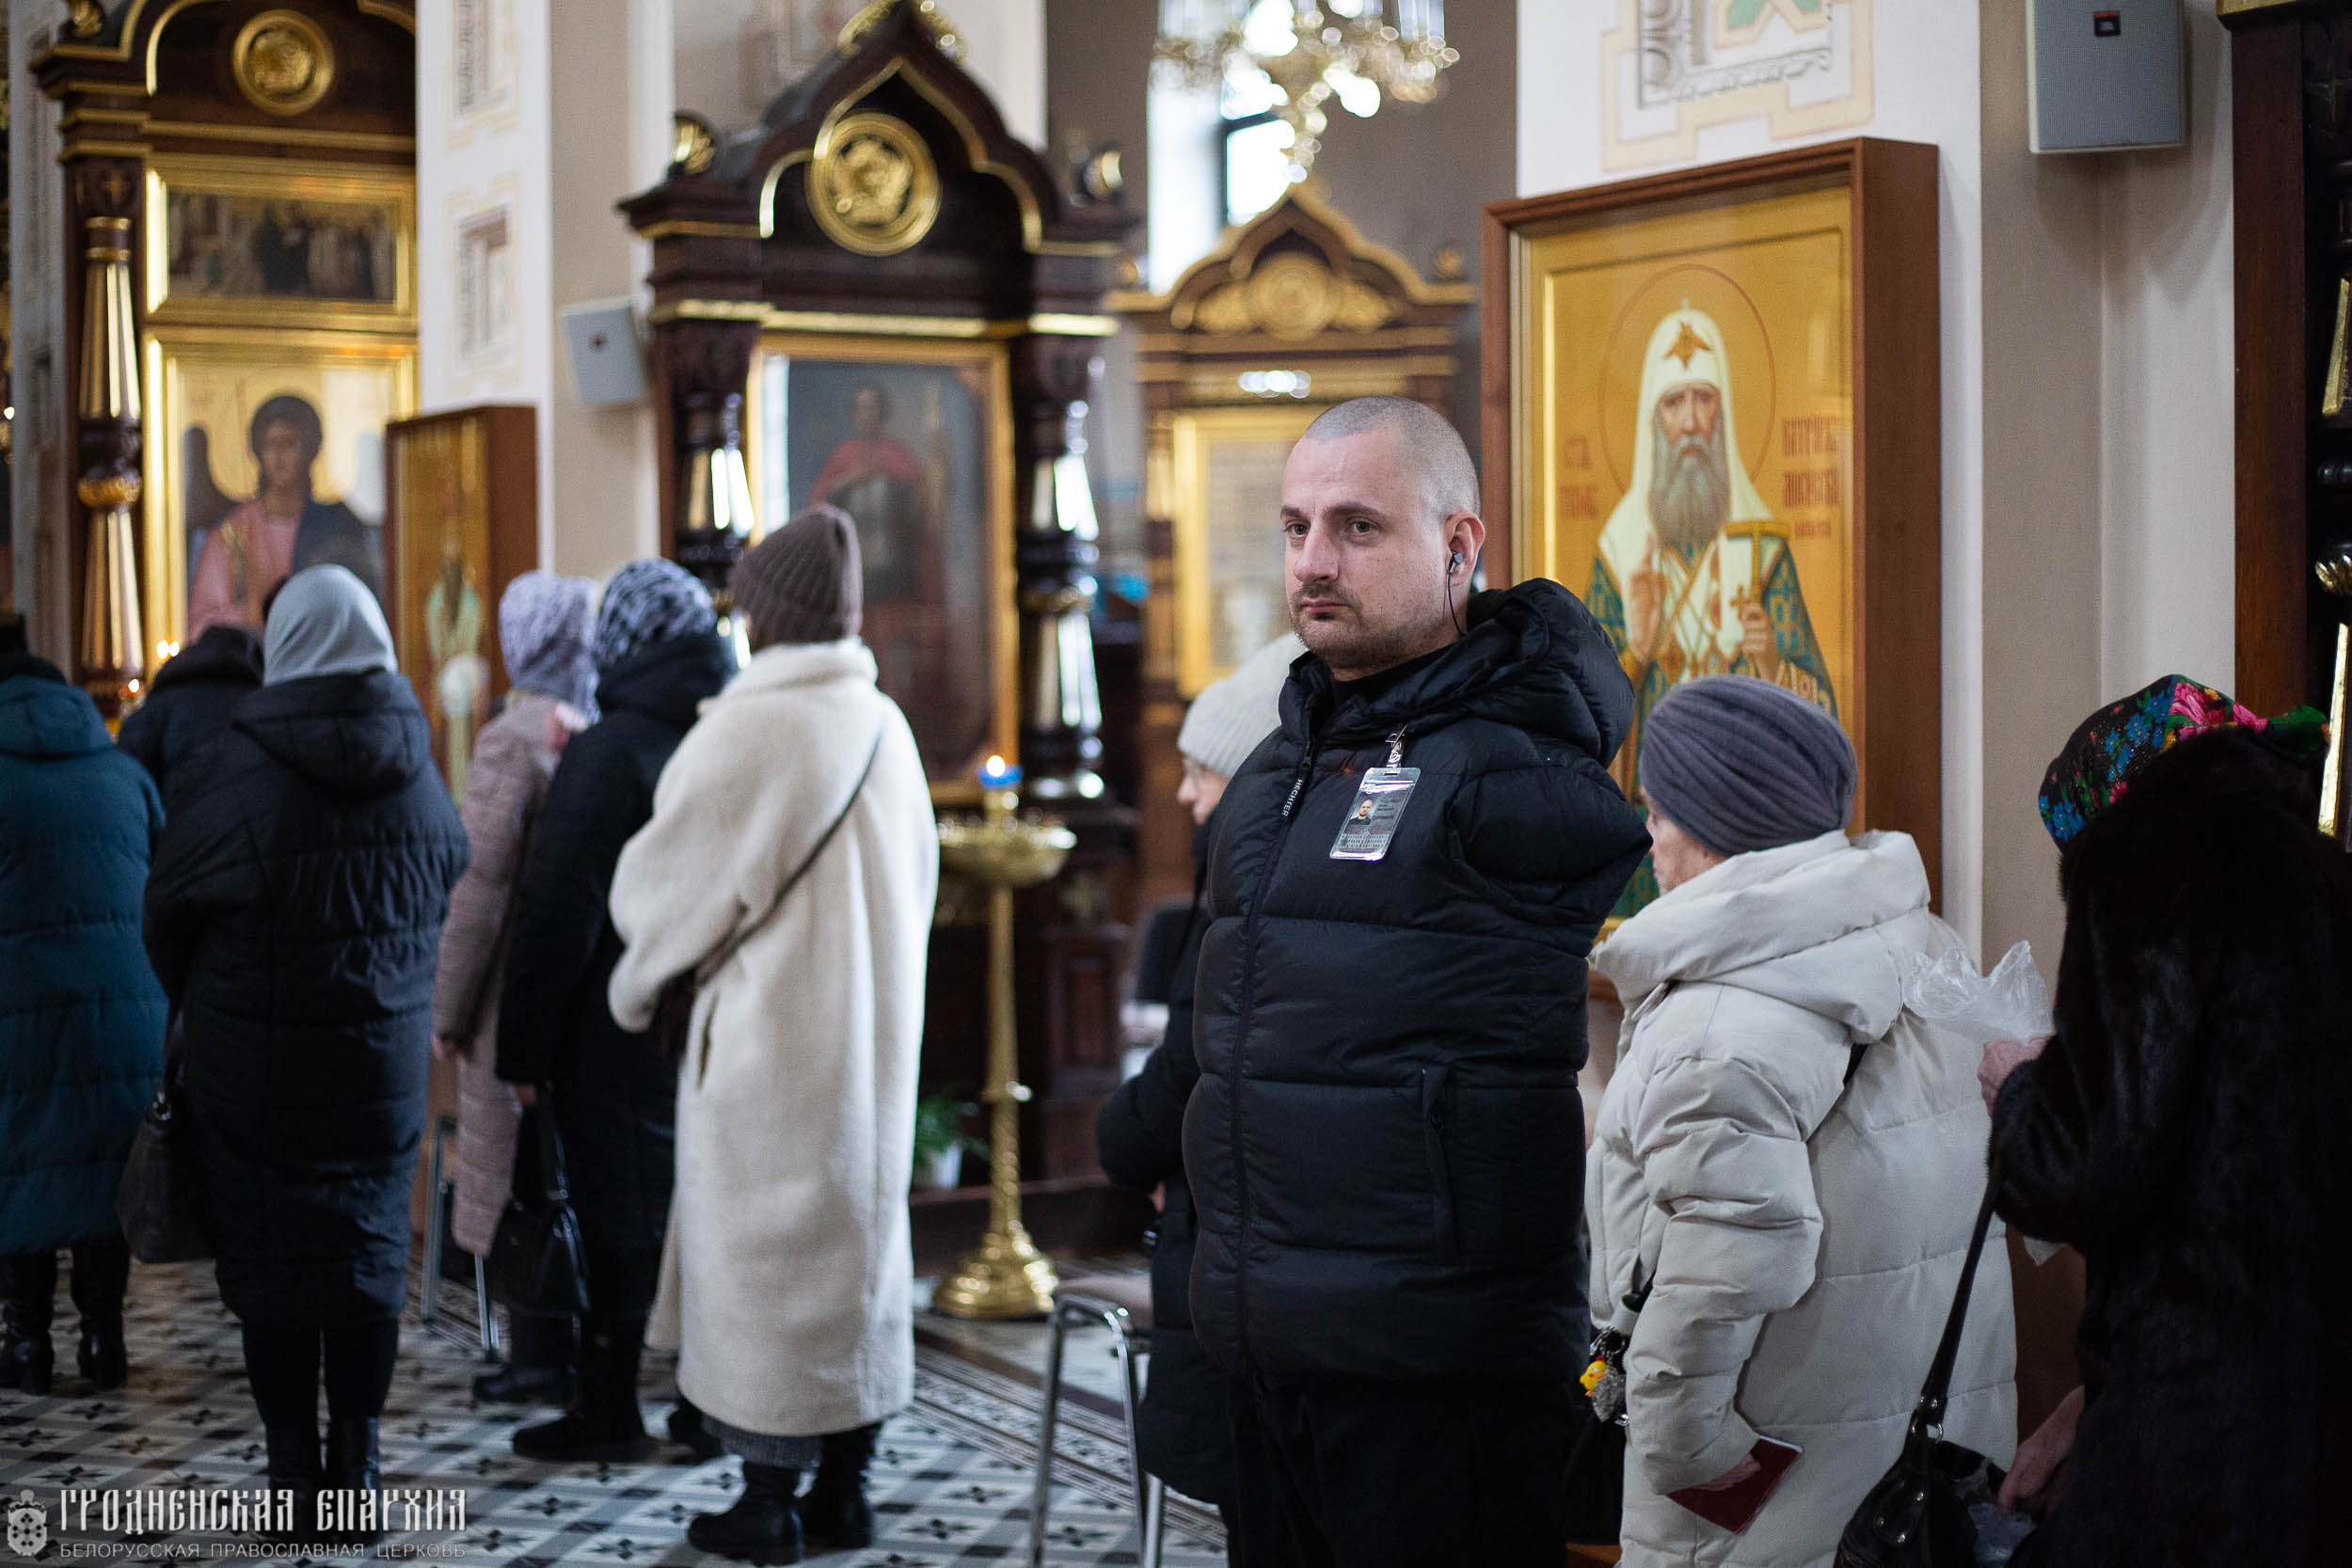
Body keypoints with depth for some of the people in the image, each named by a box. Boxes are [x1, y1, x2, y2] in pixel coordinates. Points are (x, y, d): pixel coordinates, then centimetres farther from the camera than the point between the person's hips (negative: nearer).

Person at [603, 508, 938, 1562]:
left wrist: (637, 979, 11)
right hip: (873, 1034, 7)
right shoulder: (885, 727, 4)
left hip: (772, 1040, -6)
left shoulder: (747, 730, -15)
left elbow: (663, 882, -7)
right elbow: (917, 879, 10)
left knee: (763, 1250, 3)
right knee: (857, 1238, 13)